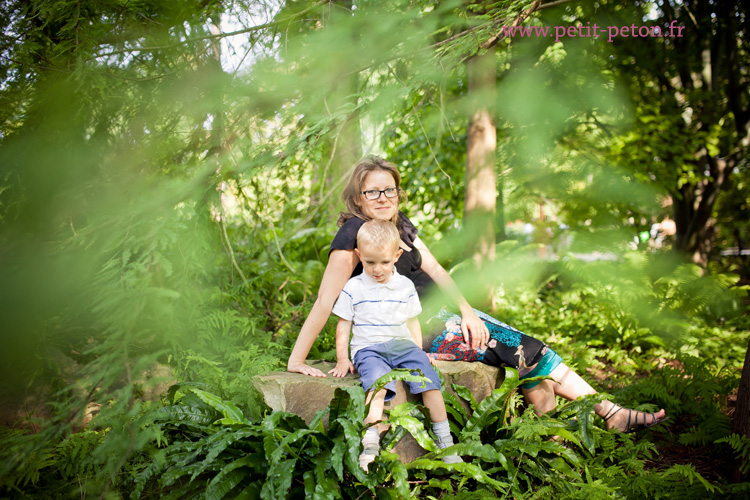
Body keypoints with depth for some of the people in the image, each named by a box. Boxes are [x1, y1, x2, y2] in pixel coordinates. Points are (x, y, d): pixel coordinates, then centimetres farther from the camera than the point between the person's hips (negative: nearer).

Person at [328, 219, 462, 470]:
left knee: (428, 376, -21)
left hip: (402, 344, 3)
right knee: (377, 381, -34)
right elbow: (343, 324, 8)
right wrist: (342, 359, 0)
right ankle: (370, 448, -41)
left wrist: (419, 351, 11)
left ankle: (445, 441, -12)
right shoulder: (353, 288, 4)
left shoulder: (405, 286, 11)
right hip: (368, 348, -3)